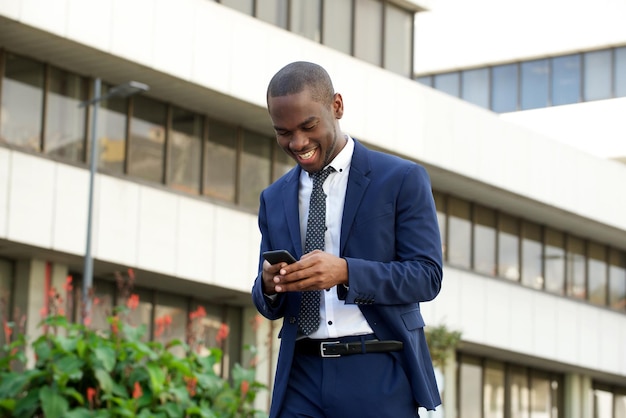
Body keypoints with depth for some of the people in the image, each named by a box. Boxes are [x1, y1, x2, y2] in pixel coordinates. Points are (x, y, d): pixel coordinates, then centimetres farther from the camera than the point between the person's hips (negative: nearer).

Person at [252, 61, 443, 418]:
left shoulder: (403, 179, 1)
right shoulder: (274, 199, 16)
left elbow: (427, 276, -7)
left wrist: (345, 272, -22)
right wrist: (269, 285, -8)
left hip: (380, 377, -4)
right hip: (302, 379, 4)